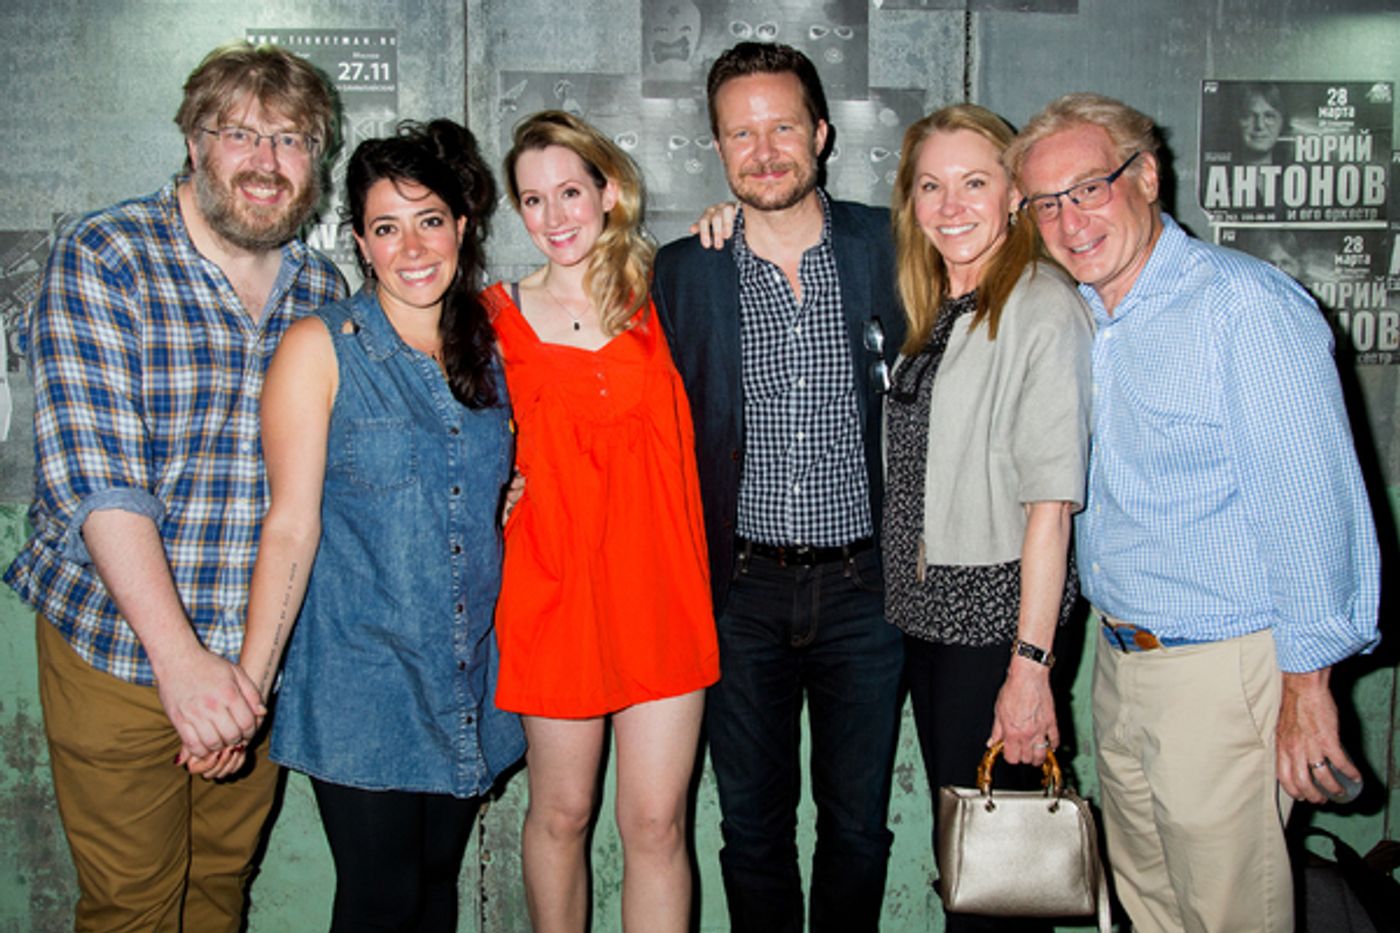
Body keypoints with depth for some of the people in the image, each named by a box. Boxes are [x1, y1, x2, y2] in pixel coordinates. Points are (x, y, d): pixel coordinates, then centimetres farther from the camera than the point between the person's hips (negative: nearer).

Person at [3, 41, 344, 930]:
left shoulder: (325, 290, 4)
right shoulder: (101, 260, -11)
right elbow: (95, 474, -20)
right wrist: (180, 656, -27)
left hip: (259, 656, 4)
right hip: (120, 651, -4)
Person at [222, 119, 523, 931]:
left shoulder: (489, 345, 6)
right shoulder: (321, 348, -7)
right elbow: (292, 523, -11)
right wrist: (249, 682, -14)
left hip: (469, 678, 4)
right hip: (360, 680, -4)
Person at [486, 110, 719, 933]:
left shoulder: (659, 297, 6)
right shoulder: (499, 317, 4)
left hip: (660, 587, 0)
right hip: (556, 588, 0)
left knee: (658, 821, 2)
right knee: (562, 813, 12)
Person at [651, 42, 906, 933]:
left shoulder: (890, 247, -1)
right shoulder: (683, 272, 1)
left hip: (865, 584, 0)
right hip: (742, 592, 1)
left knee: (859, 820, 12)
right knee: (753, 823, 12)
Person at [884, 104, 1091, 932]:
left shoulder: (1044, 308, -14)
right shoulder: (931, 310, 10)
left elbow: (1051, 501, -18)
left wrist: (1030, 664, -21)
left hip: (1000, 607, -7)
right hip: (928, 609, 7)